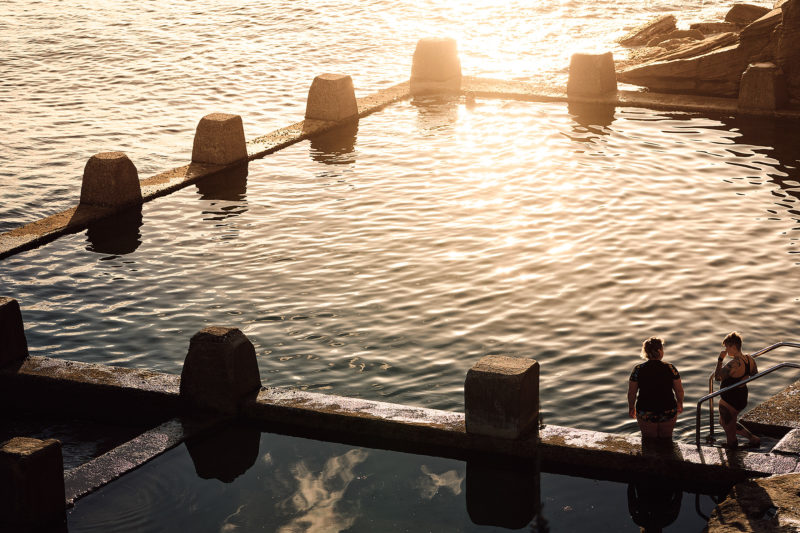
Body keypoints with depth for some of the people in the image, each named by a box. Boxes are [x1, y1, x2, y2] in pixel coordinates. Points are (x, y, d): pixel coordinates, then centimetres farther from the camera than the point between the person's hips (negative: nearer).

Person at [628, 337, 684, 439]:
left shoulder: (638, 370, -10)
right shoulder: (670, 369, -9)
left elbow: (631, 393, -4)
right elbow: (679, 390, 1)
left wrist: (631, 407, 14)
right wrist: (680, 404, 20)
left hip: (645, 414, 0)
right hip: (668, 413, 0)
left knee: (648, 439, 16)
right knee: (666, 438, 17)